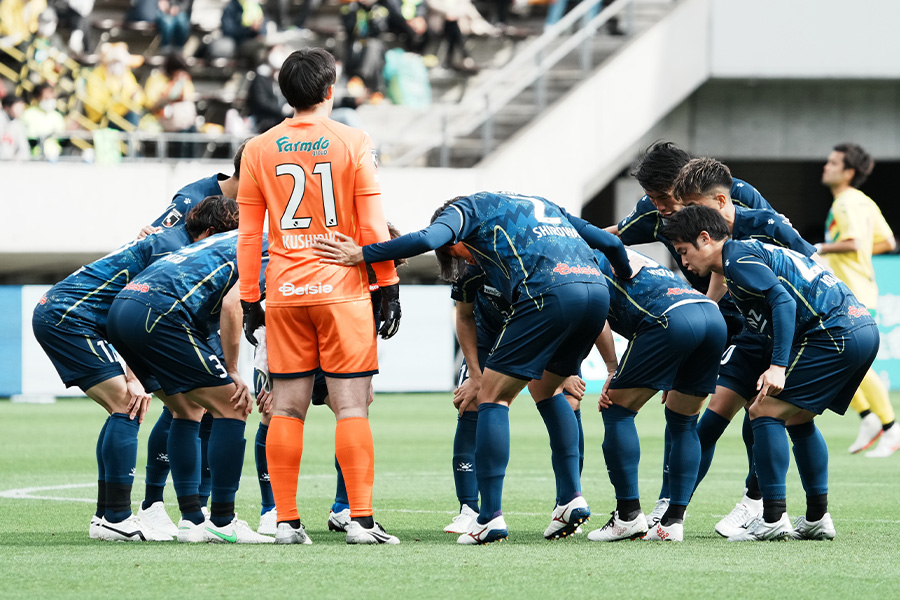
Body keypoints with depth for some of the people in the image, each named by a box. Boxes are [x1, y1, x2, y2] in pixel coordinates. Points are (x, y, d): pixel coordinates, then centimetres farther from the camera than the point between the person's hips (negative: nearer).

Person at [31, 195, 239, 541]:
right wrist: (134, 379, -22)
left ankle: (107, 514, 12)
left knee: (126, 408, 11)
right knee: (128, 405, -14)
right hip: (69, 316, -11)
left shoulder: (164, 242, 20)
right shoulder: (173, 247, -12)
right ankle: (115, 518, -17)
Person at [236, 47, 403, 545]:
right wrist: (389, 289, 4)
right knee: (351, 407, -2)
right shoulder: (354, 144, -2)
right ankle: (360, 519, -7)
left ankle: (286, 521, 4)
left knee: (287, 410, 6)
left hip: (284, 295, 3)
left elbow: (248, 236, 7)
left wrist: (249, 301, 12)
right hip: (342, 289, -2)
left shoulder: (258, 150, 5)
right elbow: (373, 228, -3)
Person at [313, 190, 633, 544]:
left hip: (549, 295, -7)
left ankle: (491, 516, -3)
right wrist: (627, 282, 49)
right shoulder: (542, 206, 36)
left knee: (493, 396, 4)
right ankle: (571, 498, 20)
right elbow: (610, 242, 34)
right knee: (545, 387, 27)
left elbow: (426, 240, -3)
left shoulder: (469, 207, 17)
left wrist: (360, 255, 2)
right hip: (597, 289, 7)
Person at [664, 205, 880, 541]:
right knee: (797, 418, 22)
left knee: (765, 411, -6)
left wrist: (779, 366, -24)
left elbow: (784, 301, -17)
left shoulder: (738, 258, -4)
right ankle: (817, 518, 20)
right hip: (864, 327, 10)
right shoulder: (750, 253, 26)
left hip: (834, 332, -10)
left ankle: (774, 519, -8)